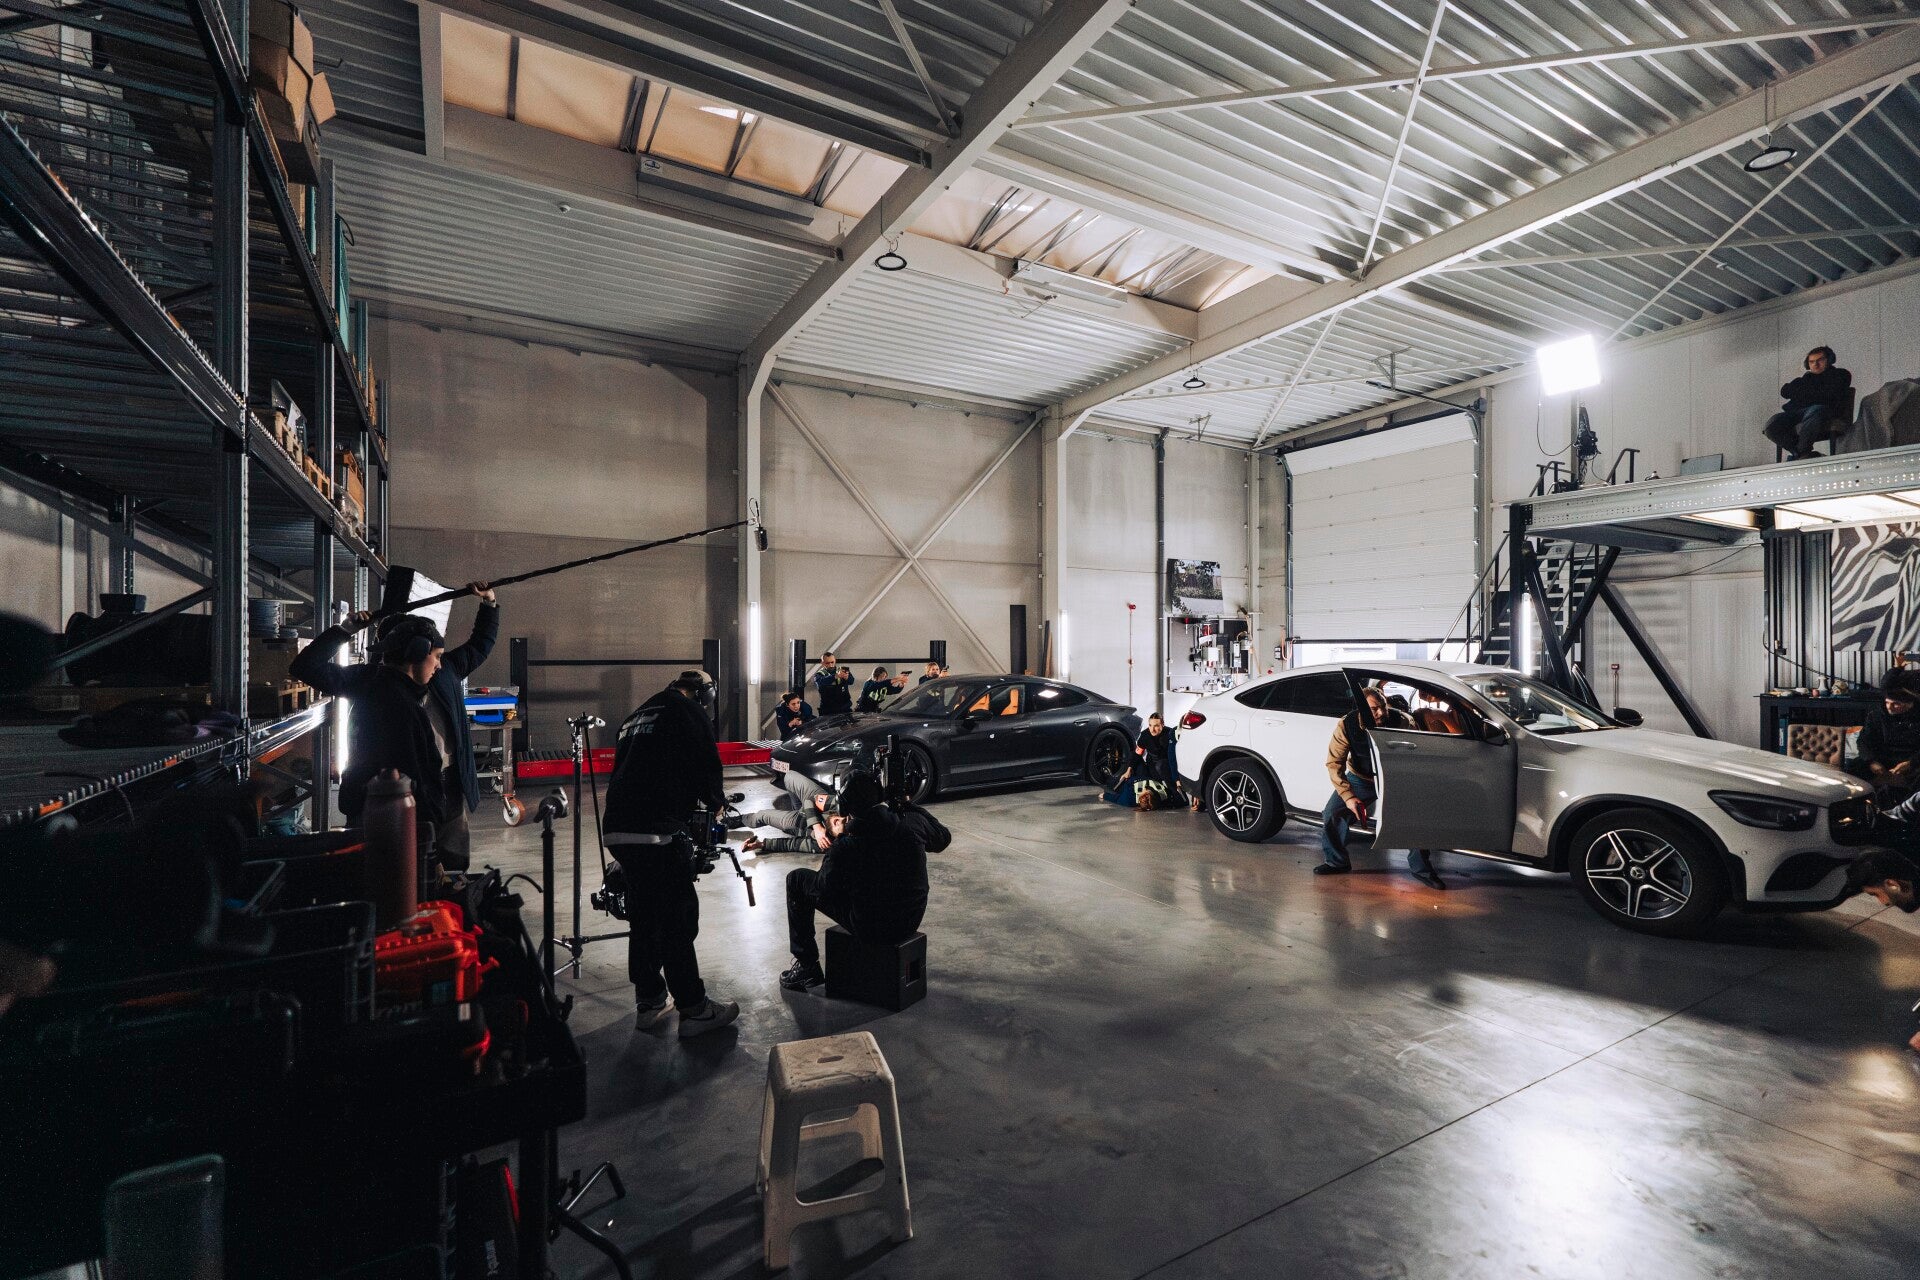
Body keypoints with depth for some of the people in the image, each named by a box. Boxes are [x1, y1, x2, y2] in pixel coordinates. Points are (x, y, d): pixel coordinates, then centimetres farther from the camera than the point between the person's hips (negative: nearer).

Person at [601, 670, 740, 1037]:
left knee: (643, 916, 19)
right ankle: (694, 1009, 11)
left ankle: (649, 1001, 31)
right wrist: (717, 801, 16)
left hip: (618, 830, 8)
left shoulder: (638, 715, 24)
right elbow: (706, 764, -4)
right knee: (678, 919, 1)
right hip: (658, 832, -8)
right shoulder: (689, 711, 1)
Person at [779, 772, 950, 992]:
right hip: (912, 921, 5)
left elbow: (824, 889, -6)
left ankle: (807, 967, 16)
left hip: (871, 929, -4)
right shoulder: (913, 821, -14)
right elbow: (943, 838, 8)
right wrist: (909, 805, 15)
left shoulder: (846, 846, -24)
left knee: (797, 880, 8)